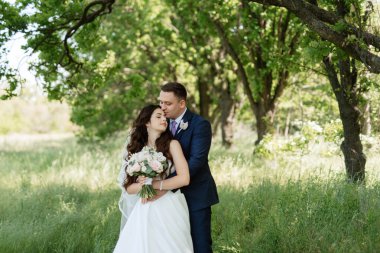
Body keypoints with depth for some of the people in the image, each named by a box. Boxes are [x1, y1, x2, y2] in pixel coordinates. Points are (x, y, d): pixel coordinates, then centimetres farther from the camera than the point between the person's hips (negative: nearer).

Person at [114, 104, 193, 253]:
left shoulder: (172, 144, 1)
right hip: (144, 212, 2)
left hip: (169, 210, -2)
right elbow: (129, 188, 6)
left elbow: (184, 178, -9)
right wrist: (142, 185, -16)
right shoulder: (136, 149, 9)